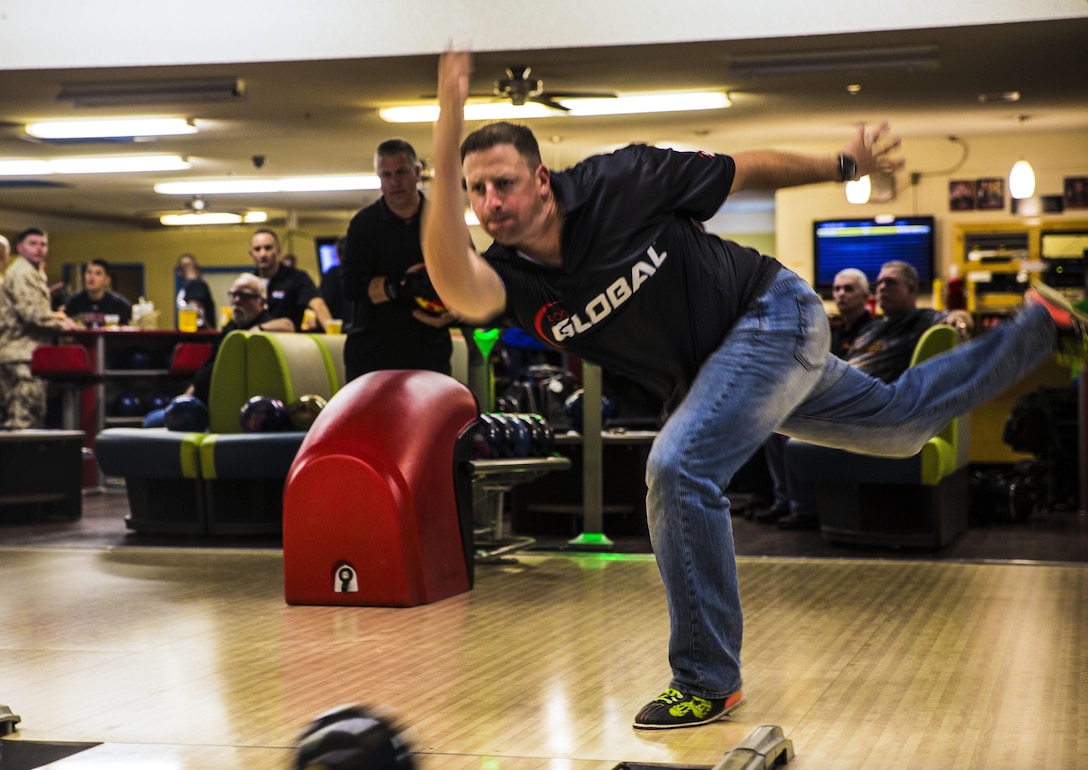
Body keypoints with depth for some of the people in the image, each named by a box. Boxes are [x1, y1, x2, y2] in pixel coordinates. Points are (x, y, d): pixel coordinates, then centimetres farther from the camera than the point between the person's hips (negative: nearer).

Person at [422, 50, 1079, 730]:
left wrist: (844, 166, -6)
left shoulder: (617, 182, -25)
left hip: (772, 314, -6)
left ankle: (708, 681, -12)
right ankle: (1034, 329, 50)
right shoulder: (508, 278, -18)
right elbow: (454, 285, -44)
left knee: (680, 466, -26)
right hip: (709, 377, 6)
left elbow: (744, 171, -9)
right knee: (900, 421, 26)